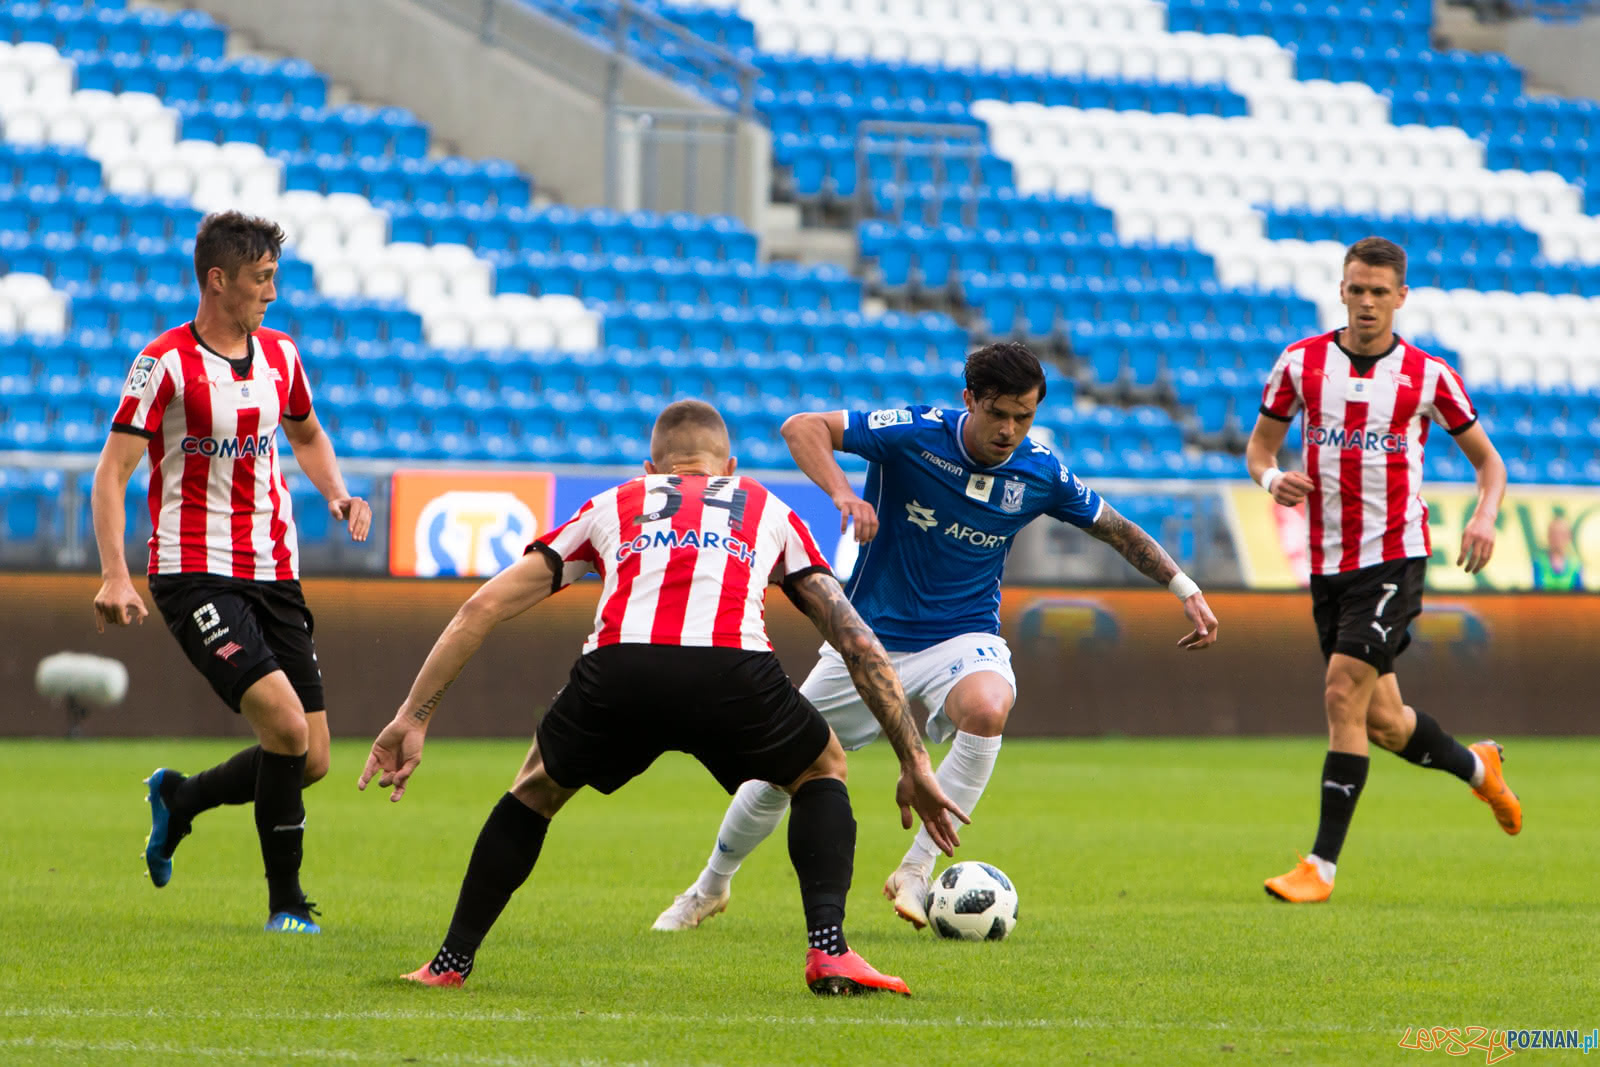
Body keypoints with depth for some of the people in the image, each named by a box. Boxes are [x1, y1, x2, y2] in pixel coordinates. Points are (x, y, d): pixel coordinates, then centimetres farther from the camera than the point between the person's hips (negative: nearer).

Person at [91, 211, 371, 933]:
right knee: (286, 726, -21)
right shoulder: (166, 364, -10)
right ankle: (287, 903, -7)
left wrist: (337, 494, 8)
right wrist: (114, 576, -22)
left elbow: (306, 435, 28)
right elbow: (111, 473, -11)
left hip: (274, 575, 7)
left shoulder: (280, 355, 9)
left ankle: (177, 799, 29)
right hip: (195, 573, -7)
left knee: (310, 761, 2)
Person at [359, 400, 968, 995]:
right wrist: (915, 763, 33)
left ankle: (450, 963, 30)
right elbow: (857, 639, 30)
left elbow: (484, 606, 29)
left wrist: (413, 718, 31)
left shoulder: (613, 505, 35)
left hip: (617, 674, 1)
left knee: (540, 784, 32)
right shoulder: (769, 511, 34)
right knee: (823, 769, 29)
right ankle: (828, 950, 9)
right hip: (735, 674, -1)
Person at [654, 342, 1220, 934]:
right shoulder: (915, 433, -17)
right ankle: (710, 887, 33)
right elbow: (802, 427, -19)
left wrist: (1185, 588, 0)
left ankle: (916, 871, -22)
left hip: (962, 638, 0)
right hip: (872, 635, 0)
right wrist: (842, 491, -36)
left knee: (987, 708, -36)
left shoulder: (1041, 473, -9)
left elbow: (1117, 529, 7)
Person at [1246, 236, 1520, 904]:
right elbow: (1259, 443, 13)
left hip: (1394, 554, -4)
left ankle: (1322, 863, -14)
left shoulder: (1429, 376, -2)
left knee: (1344, 693, -18)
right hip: (1328, 563, 4)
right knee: (1382, 724, 10)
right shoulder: (1301, 363, 3)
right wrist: (1273, 478, -10)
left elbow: (1486, 457, 8)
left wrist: (1485, 516, -11)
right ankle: (1477, 767, 41)